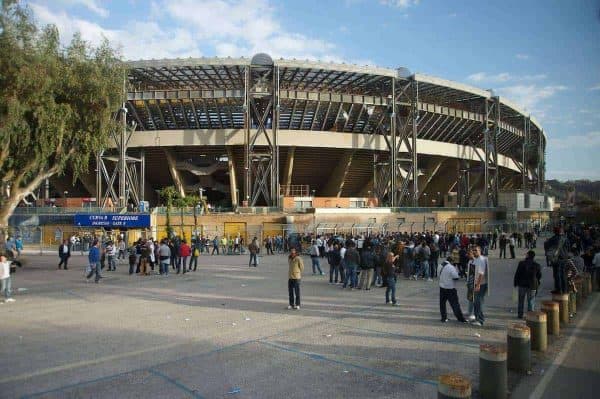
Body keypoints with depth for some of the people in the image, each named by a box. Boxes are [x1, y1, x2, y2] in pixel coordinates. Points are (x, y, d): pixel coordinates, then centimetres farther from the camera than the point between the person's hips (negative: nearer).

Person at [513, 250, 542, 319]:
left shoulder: (521, 263, -9)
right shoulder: (537, 265, -4)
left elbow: (517, 274, -6)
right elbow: (539, 276, 5)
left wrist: (515, 282, 5)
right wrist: (537, 284, 19)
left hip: (522, 284, 0)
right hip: (532, 286, 1)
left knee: (521, 300, 12)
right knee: (531, 301, 8)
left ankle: (520, 314, 16)